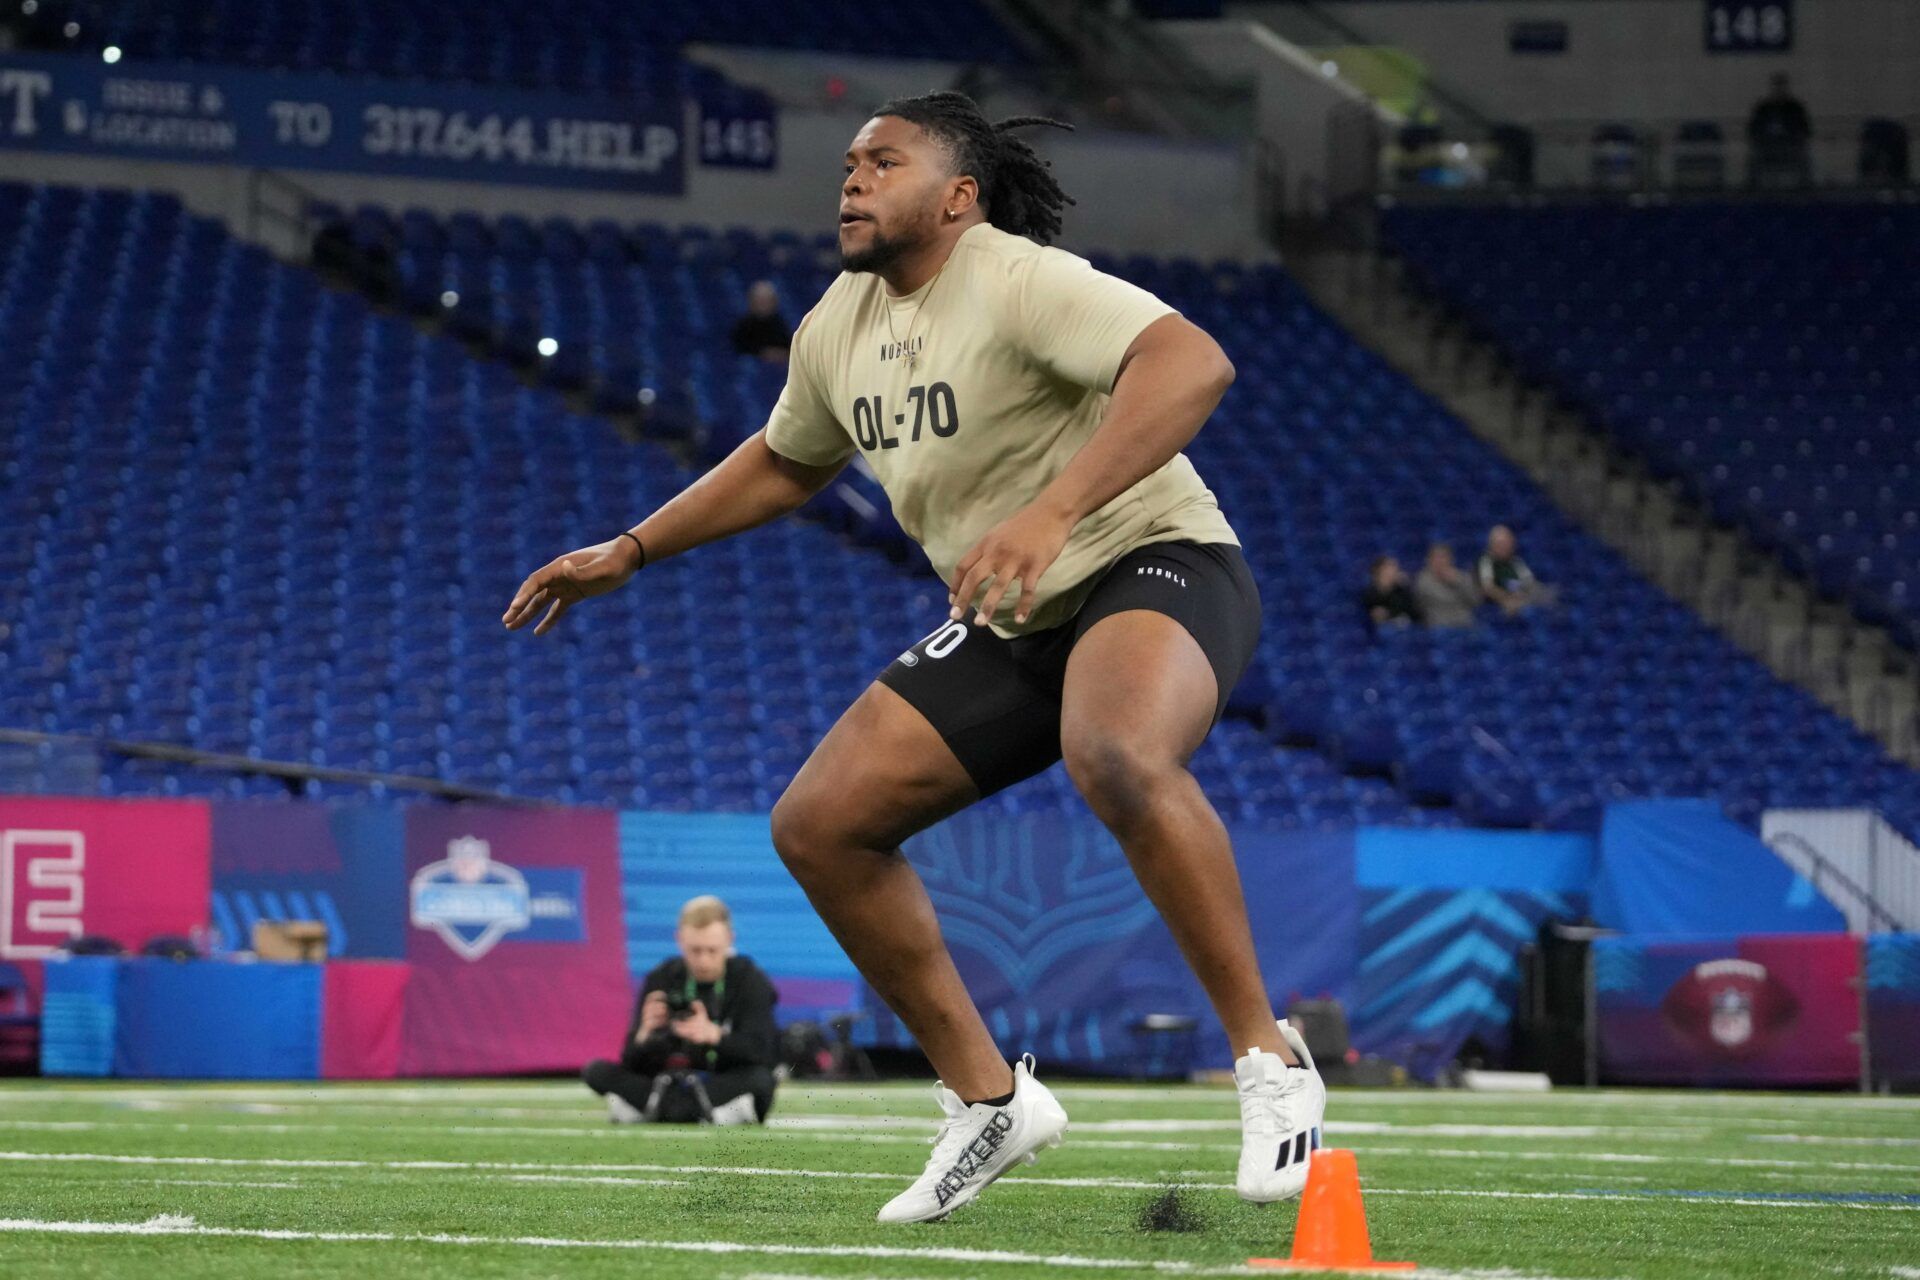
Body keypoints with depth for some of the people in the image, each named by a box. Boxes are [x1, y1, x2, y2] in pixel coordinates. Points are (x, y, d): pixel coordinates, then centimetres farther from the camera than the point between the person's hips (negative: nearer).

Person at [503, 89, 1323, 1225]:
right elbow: (785, 462, 29)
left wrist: (1052, 513, -47)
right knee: (819, 824, -2)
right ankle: (987, 1099, 10)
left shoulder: (1017, 283, -20)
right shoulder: (840, 329, 7)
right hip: (1015, 623, 9)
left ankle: (1270, 1061, -27)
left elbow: (1192, 363, -37)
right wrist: (629, 552, 23)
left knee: (1115, 757, -41)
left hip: (1155, 562, -9)